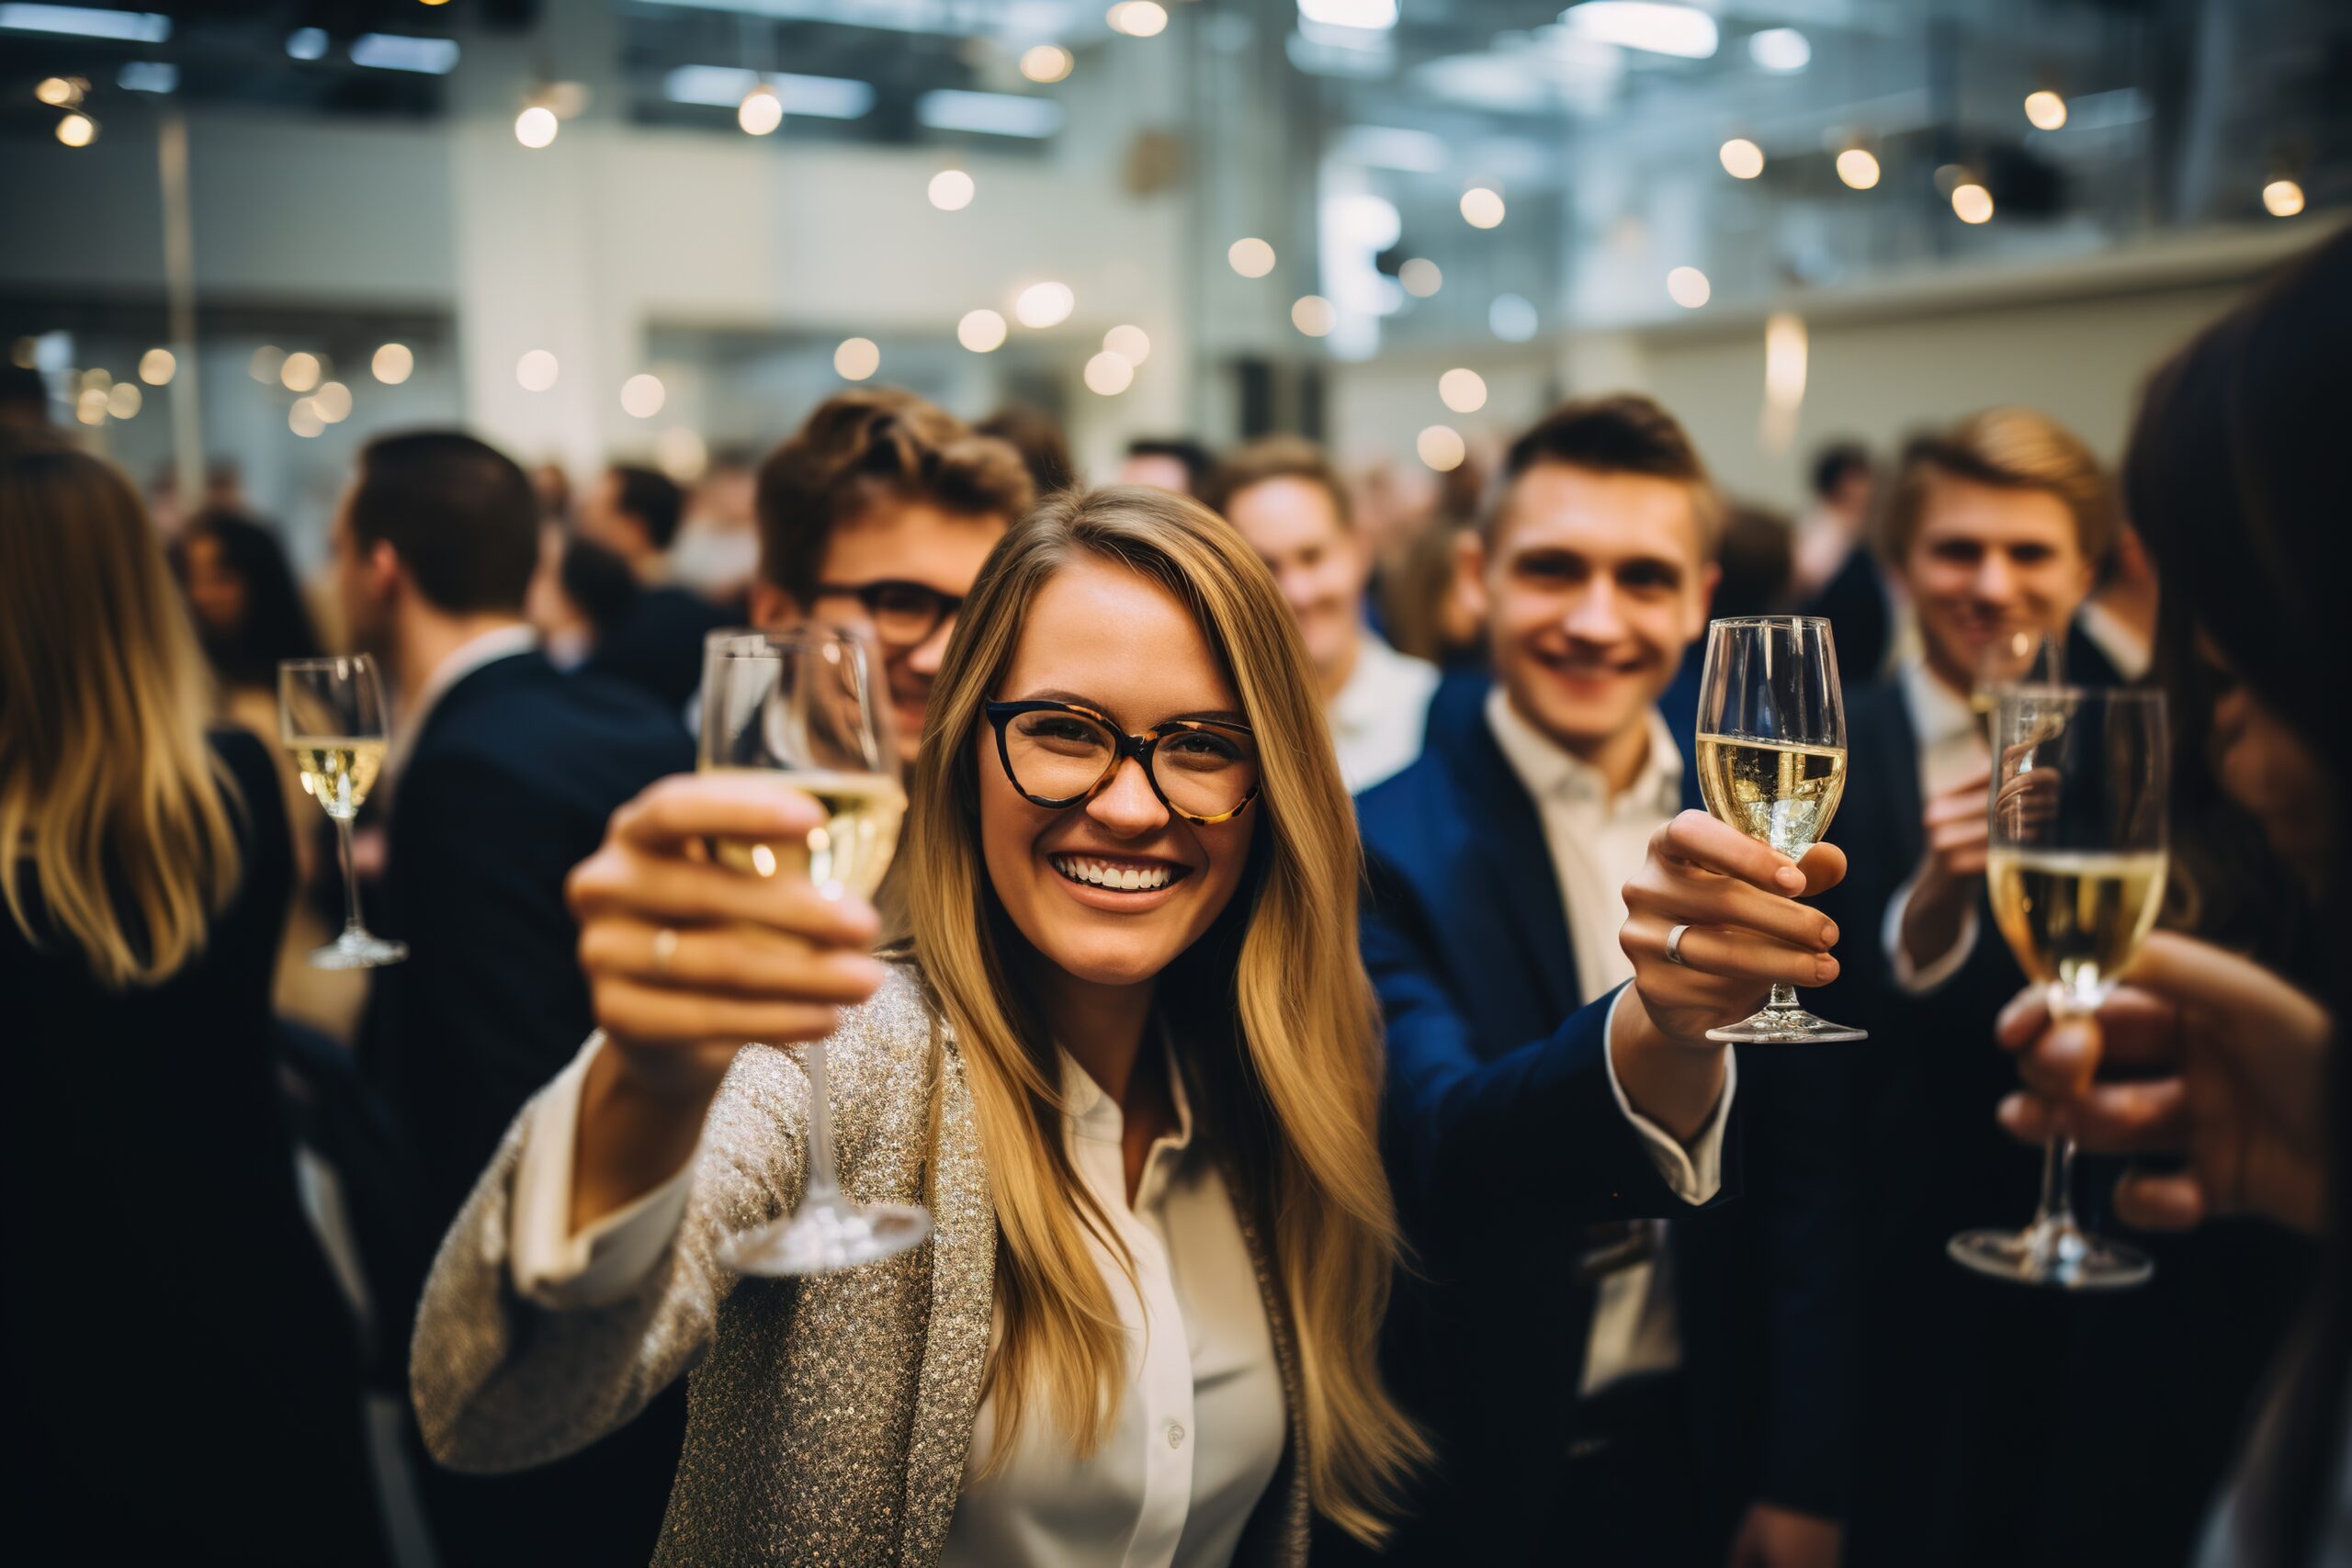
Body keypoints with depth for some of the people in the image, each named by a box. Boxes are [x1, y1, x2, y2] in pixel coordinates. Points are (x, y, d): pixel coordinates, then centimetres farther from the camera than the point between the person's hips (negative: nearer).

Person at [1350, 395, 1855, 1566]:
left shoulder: (1756, 823, -2)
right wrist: (1651, 1026, -49)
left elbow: (1798, 1177, 4)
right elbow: (1437, 1149, -31)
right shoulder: (1382, 849, -16)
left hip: (1698, 1457, 4)